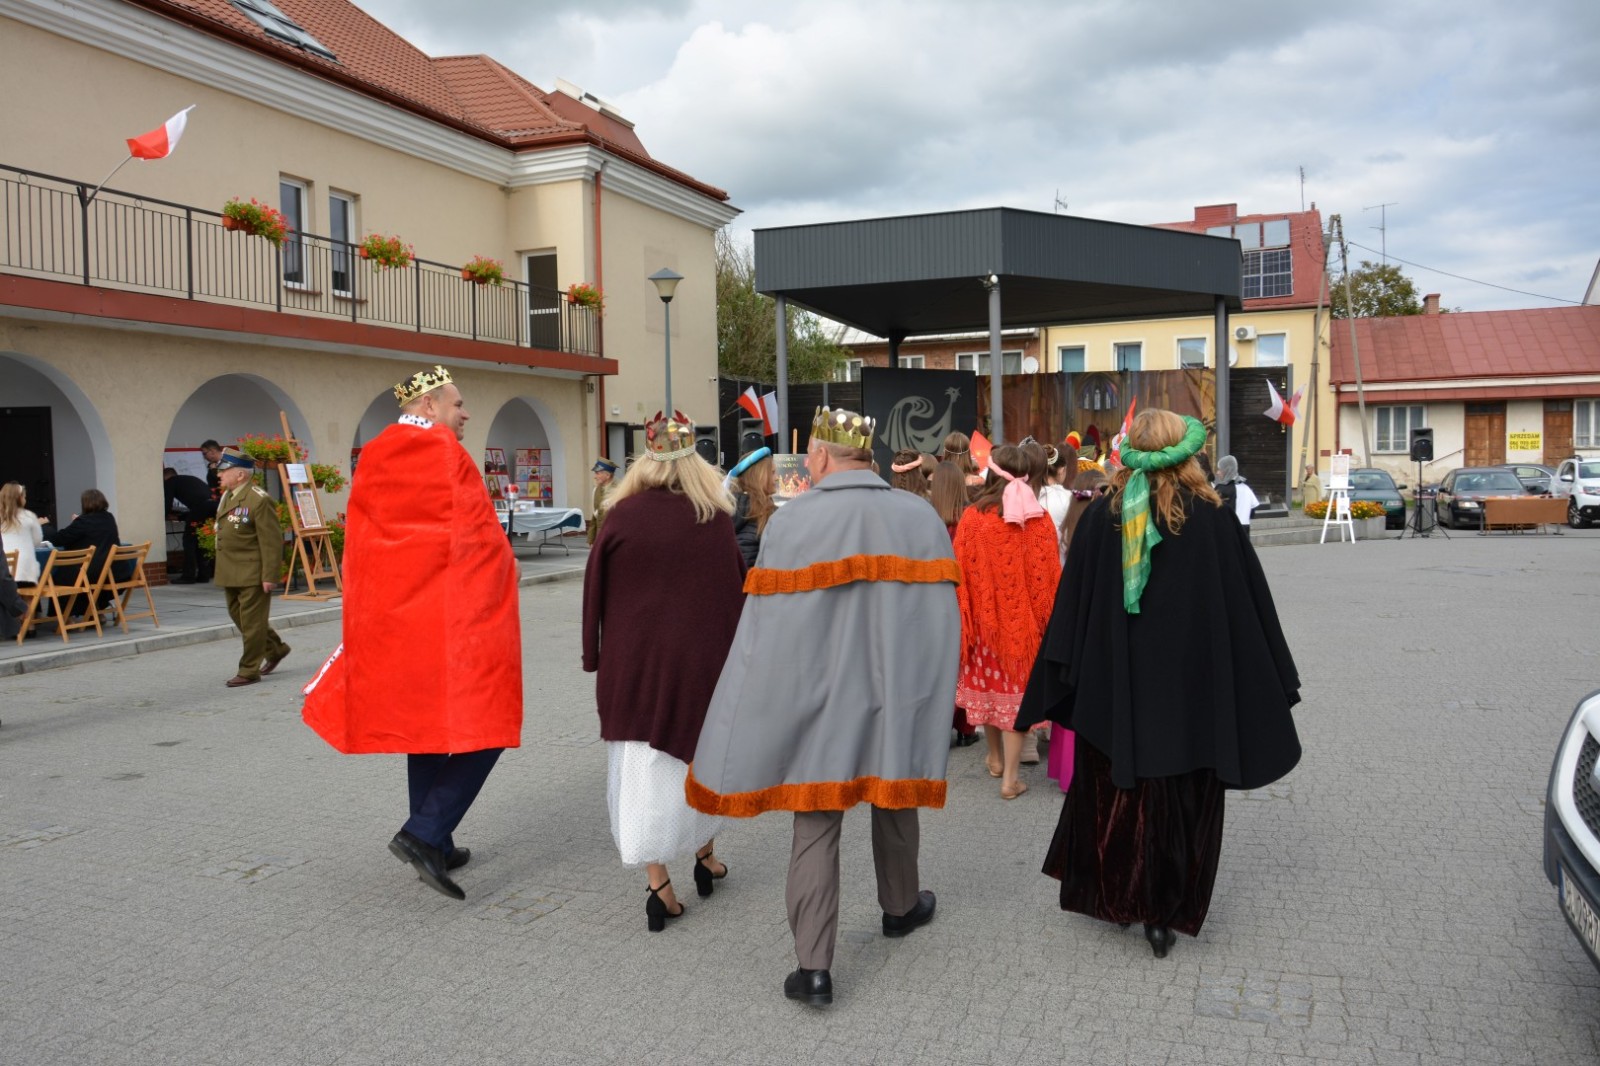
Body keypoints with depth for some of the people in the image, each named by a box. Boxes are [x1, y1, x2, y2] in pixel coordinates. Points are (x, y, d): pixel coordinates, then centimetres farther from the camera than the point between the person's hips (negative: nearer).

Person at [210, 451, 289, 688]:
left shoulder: (259, 500, -17)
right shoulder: (227, 496, 11)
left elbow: (272, 542, -18)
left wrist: (270, 576, -20)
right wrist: (221, 570, 19)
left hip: (253, 574, -9)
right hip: (230, 573, 10)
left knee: (252, 622, -1)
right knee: (238, 615, 18)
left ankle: (249, 671, 9)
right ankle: (275, 649, 34)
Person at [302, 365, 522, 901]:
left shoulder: (373, 460, 12)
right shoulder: (444, 454, -10)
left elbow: (359, 543, 14)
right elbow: (479, 538, -11)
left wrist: (367, 619, 19)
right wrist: (499, 578, 8)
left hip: (390, 616, 8)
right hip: (453, 616, -8)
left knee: (424, 726, 16)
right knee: (483, 727, -1)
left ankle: (435, 848, 24)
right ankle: (424, 834, -11)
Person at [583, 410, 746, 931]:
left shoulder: (622, 516, -7)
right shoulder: (716, 518, -4)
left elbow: (597, 591, -2)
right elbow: (737, 588, 2)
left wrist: (597, 656, 8)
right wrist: (737, 652, 13)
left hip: (633, 661, -1)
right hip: (702, 658, 1)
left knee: (643, 767, 5)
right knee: (698, 756, 20)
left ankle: (658, 883, 3)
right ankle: (705, 856, 34)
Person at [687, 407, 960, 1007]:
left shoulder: (791, 522, -11)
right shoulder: (922, 518, -1)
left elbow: (765, 630, -10)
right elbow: (941, 615, 2)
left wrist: (752, 730, -1)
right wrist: (932, 695, 13)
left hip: (817, 696, -3)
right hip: (897, 689, 3)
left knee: (815, 828, 4)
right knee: (894, 803, 23)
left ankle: (814, 969, 2)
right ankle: (901, 907, 44)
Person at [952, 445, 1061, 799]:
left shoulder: (974, 517, -10)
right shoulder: (1039, 518, -9)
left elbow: (961, 572, -7)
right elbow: (1050, 574, -7)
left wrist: (964, 618, 2)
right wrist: (1044, 617, 3)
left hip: (984, 614, 1)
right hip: (1024, 618, -1)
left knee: (988, 682, 18)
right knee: (1017, 690, 5)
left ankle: (995, 759, 36)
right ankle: (1009, 777, 4)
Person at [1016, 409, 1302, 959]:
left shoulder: (1102, 514, -5)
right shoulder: (1213, 516, -8)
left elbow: (1072, 602, -2)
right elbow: (1250, 602, -2)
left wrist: (1062, 678, 6)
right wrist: (1276, 682, 9)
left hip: (1114, 680, 1)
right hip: (1193, 680, -1)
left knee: (1114, 787, 15)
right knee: (1180, 792, 10)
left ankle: (1114, 896, 27)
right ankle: (1166, 912, 15)